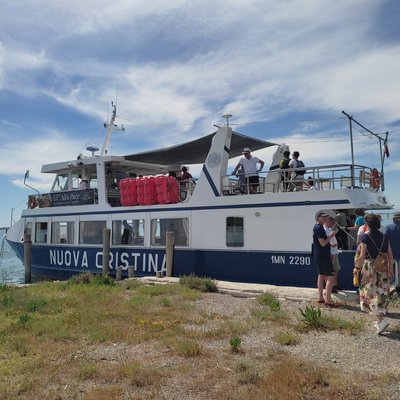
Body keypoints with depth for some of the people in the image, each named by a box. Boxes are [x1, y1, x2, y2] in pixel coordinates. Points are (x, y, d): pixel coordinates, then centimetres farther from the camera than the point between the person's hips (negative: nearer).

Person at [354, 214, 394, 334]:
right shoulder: (385, 237, 4)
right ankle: (379, 321, 24)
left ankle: (381, 320, -11)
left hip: (369, 268, -5)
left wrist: (357, 268, -1)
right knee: (381, 294, 14)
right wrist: (390, 270, 4)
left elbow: (362, 256, -11)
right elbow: (390, 256, 2)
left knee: (371, 294, 2)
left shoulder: (365, 237, -9)